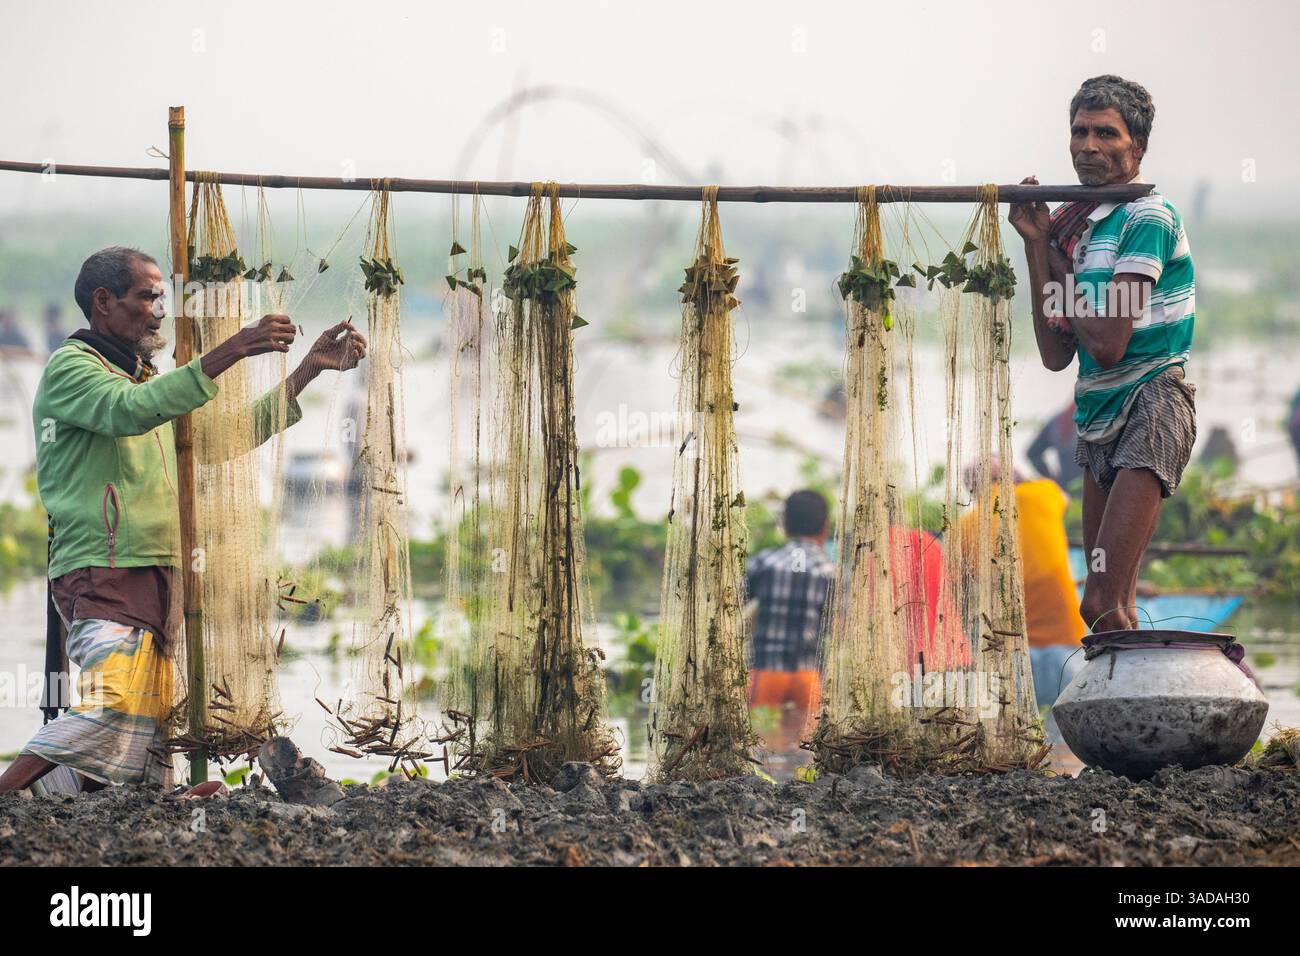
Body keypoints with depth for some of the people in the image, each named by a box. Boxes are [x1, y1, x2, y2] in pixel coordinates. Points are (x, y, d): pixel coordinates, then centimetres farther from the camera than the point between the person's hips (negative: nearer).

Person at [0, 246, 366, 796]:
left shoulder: (146, 379, 25)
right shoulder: (70, 368, -3)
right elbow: (128, 411, -24)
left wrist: (311, 368, 21)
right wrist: (230, 353, -28)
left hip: (150, 582, 10)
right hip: (102, 574, -10)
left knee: (147, 744, 1)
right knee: (113, 705, -28)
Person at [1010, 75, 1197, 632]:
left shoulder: (1147, 217, -12)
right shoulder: (1080, 225, 14)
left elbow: (1107, 344, -19)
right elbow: (1057, 353, 8)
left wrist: (1060, 263, -5)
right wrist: (1037, 245, 3)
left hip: (1149, 408, -9)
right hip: (1099, 418, 9)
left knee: (1102, 606, -19)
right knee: (1112, 609, 9)